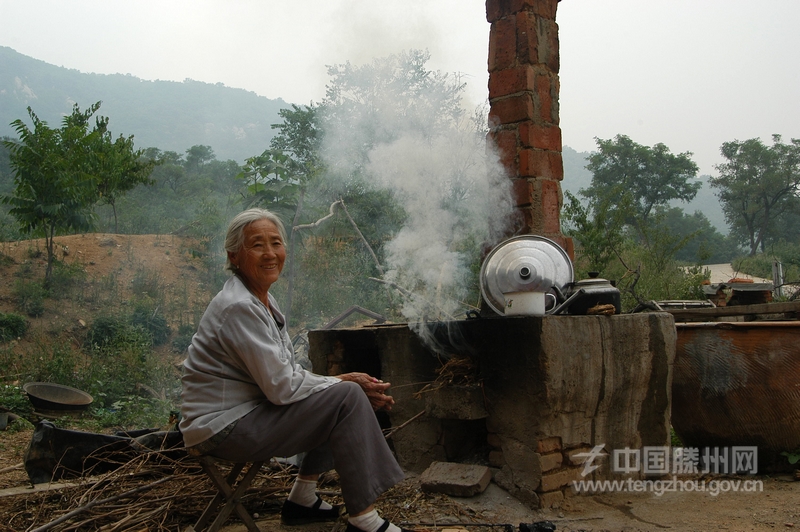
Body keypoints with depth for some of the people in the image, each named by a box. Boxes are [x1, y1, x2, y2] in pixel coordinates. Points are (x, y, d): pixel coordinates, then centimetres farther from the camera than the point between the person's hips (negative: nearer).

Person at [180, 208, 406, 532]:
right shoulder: (239, 308, -21)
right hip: (222, 429, -10)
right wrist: (344, 382, -11)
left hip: (249, 411, 10)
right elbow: (282, 388, -23)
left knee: (346, 390, 14)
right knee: (347, 398, -19)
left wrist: (344, 382, -3)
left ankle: (302, 499, 17)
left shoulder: (263, 300, 9)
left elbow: (288, 374, 10)